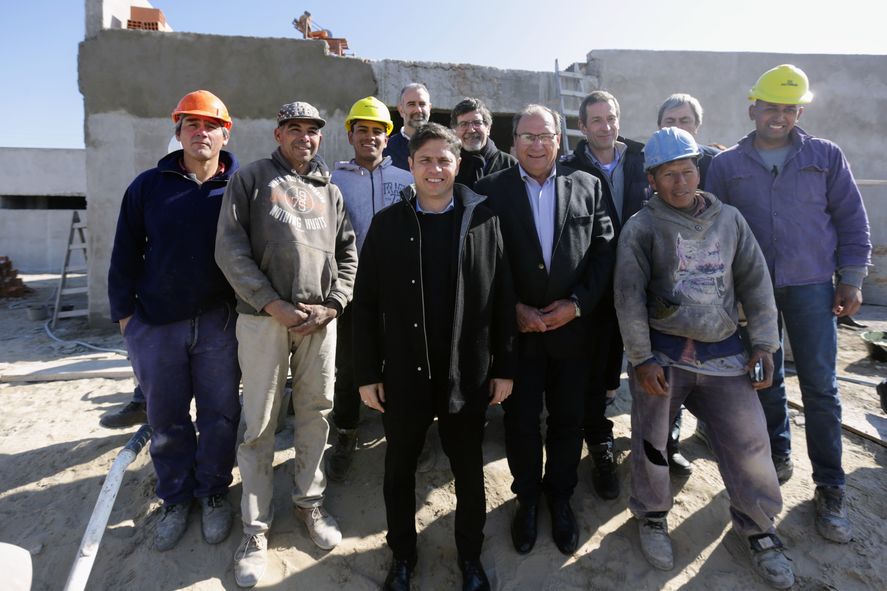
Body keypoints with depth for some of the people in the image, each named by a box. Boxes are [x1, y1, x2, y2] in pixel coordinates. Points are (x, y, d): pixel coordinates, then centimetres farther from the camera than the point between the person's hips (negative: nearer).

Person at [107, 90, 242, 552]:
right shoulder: (148, 186, 3)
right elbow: (125, 255, 6)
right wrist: (124, 313, 3)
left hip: (219, 322, -1)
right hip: (156, 324, 1)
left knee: (220, 415, 8)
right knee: (166, 420, 11)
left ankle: (213, 493, 28)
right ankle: (175, 499, 30)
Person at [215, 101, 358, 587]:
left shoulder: (330, 191, 17)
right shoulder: (251, 179, 6)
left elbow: (347, 253, 14)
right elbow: (230, 249, -4)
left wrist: (331, 304, -2)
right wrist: (273, 304, -11)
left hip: (320, 319, 3)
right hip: (264, 317, -3)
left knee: (315, 413, 10)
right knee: (260, 423, 2)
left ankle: (309, 502, 28)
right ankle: (255, 527, 17)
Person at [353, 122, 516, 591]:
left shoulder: (483, 220, -3)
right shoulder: (388, 223, -1)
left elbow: (502, 299, -1)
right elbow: (366, 304, -1)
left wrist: (504, 367, -1)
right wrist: (367, 373, -2)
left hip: (467, 374, 0)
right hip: (403, 374, 1)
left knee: (468, 470, 16)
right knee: (399, 469, 16)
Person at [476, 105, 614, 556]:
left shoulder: (588, 187, 4)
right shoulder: (491, 189, -2)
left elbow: (604, 252, 1)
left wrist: (578, 303, -10)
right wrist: (514, 308, -11)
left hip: (572, 325, 2)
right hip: (516, 327, -1)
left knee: (567, 420, 14)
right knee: (520, 420, 11)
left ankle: (560, 498, 37)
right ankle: (527, 497, 35)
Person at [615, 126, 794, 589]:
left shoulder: (729, 219, 6)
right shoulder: (641, 227, -5)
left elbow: (755, 283, 8)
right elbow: (629, 296, -8)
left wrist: (763, 344, 3)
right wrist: (642, 359, -11)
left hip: (723, 352, 3)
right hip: (661, 352, -2)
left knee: (749, 441, 4)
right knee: (651, 440, 10)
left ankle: (758, 527, 30)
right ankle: (652, 517, 35)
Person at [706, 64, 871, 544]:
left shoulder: (826, 156, 5)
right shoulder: (726, 165, 4)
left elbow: (852, 220, 5)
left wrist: (851, 280, 0)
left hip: (811, 287, 0)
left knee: (820, 387, 1)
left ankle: (829, 488, 14)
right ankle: (778, 454, 32)